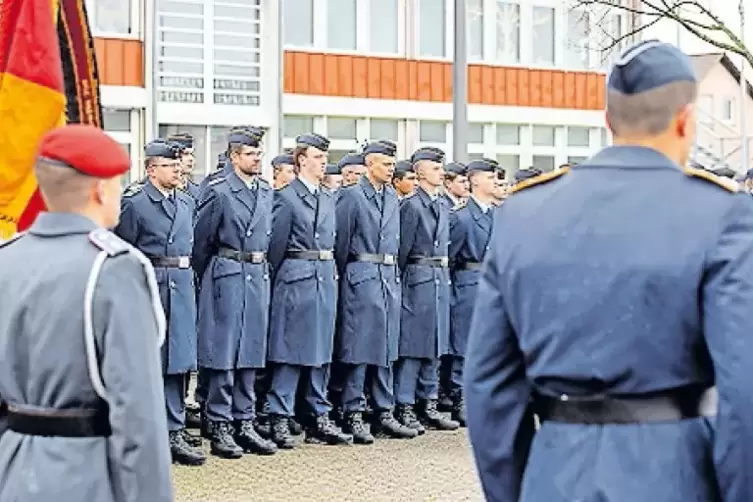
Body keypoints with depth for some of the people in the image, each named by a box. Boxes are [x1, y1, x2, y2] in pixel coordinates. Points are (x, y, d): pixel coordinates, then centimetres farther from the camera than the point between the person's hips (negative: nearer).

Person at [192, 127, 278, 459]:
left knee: (251, 353, 10)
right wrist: (206, 278, 4)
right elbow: (201, 239, -4)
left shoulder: (266, 191, 11)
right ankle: (220, 428, 3)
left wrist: (261, 267, 18)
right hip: (227, 277, -6)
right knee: (223, 353, -3)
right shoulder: (219, 191, -9)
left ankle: (245, 423, 17)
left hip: (258, 276, 6)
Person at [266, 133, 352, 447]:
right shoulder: (286, 197, -6)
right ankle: (280, 419, 1)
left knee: (321, 351, 9)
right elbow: (277, 242, -6)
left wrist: (329, 270, 12)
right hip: (296, 278, -7)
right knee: (289, 351, -4)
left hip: (325, 278, 7)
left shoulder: (328, 199, 16)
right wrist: (276, 276, -2)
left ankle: (320, 418, 14)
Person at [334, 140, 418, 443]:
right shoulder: (352, 196, -6)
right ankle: (353, 415, 1)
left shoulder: (392, 198, 15)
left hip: (390, 277, 7)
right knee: (358, 347, -5)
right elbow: (341, 240, -4)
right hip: (362, 277, -7)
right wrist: (344, 274, 1)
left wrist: (394, 271, 16)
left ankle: (384, 413, 15)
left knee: (386, 349, 9)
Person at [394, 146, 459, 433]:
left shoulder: (443, 207, 15)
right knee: (411, 345, -4)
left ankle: (428, 404, 18)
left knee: (435, 346, 11)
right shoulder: (412, 205, -10)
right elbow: (403, 247, -10)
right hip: (418, 279, -8)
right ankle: (405, 407, 1)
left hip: (441, 279, 8)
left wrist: (444, 274, 14)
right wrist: (399, 278, -8)